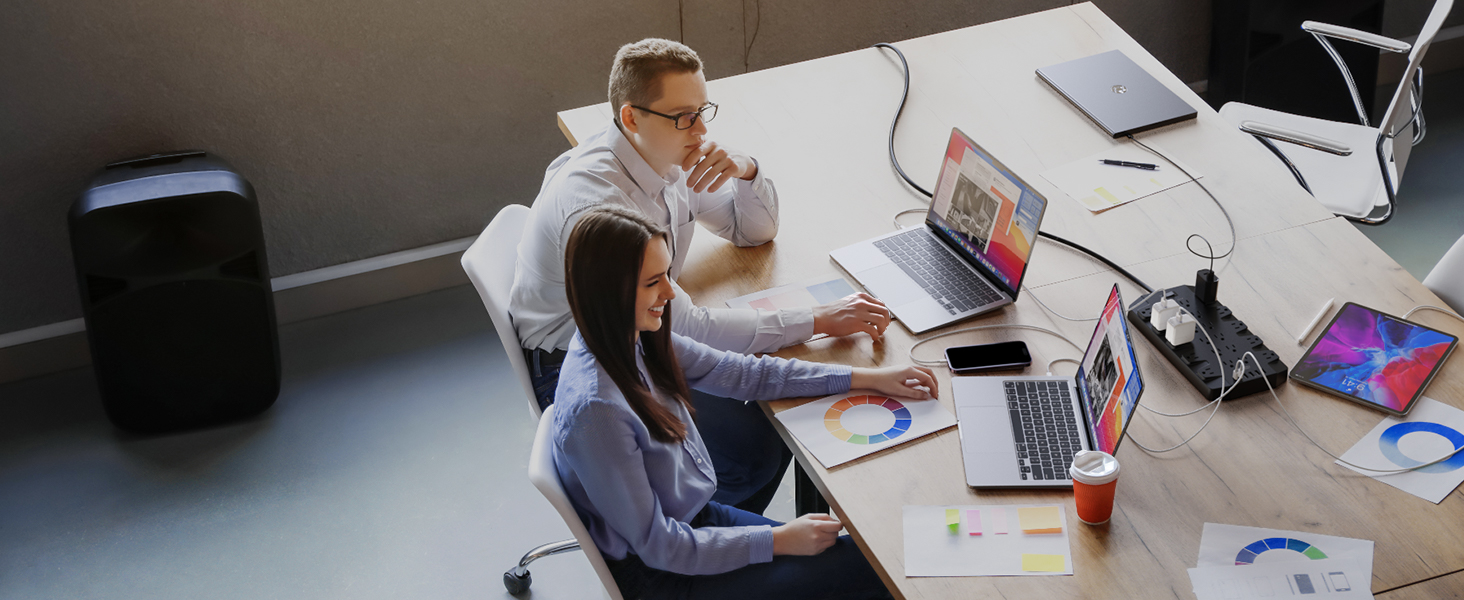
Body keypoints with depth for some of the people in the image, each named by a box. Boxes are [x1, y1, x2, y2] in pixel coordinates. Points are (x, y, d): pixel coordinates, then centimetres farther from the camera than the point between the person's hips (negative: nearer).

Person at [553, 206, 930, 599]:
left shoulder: (639, 338, -6)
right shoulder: (593, 408, -31)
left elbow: (743, 373, 6)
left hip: (692, 518, 8)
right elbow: (657, 546, -24)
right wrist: (779, 540, -18)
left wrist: (867, 378, 4)